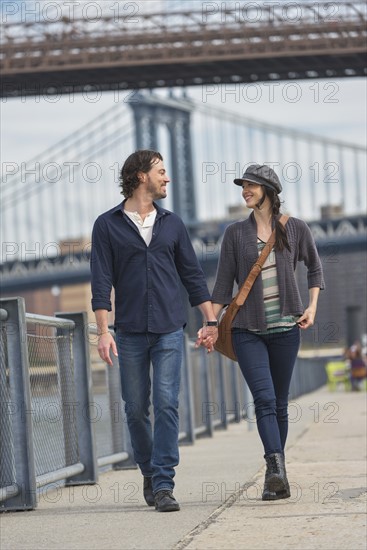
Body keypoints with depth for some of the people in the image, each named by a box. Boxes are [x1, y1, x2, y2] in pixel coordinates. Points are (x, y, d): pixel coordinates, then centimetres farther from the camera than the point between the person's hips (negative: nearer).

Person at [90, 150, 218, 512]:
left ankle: (164, 485, -10)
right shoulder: (108, 225, 3)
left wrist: (211, 321, 9)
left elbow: (192, 275, 15)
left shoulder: (172, 224, 12)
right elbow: (101, 282, -2)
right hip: (130, 333, -1)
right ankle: (149, 473, 25)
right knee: (136, 409, 5)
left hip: (169, 331, 1)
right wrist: (103, 331, -10)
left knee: (166, 404, -9)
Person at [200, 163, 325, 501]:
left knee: (279, 403, 4)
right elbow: (224, 284, 6)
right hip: (248, 330, -1)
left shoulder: (296, 229, 5)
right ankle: (277, 470, -27)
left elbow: (314, 267, 19)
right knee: (264, 399, -16)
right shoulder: (236, 234, 5)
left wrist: (312, 307, 7)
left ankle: (275, 475, 14)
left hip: (285, 327, 1)